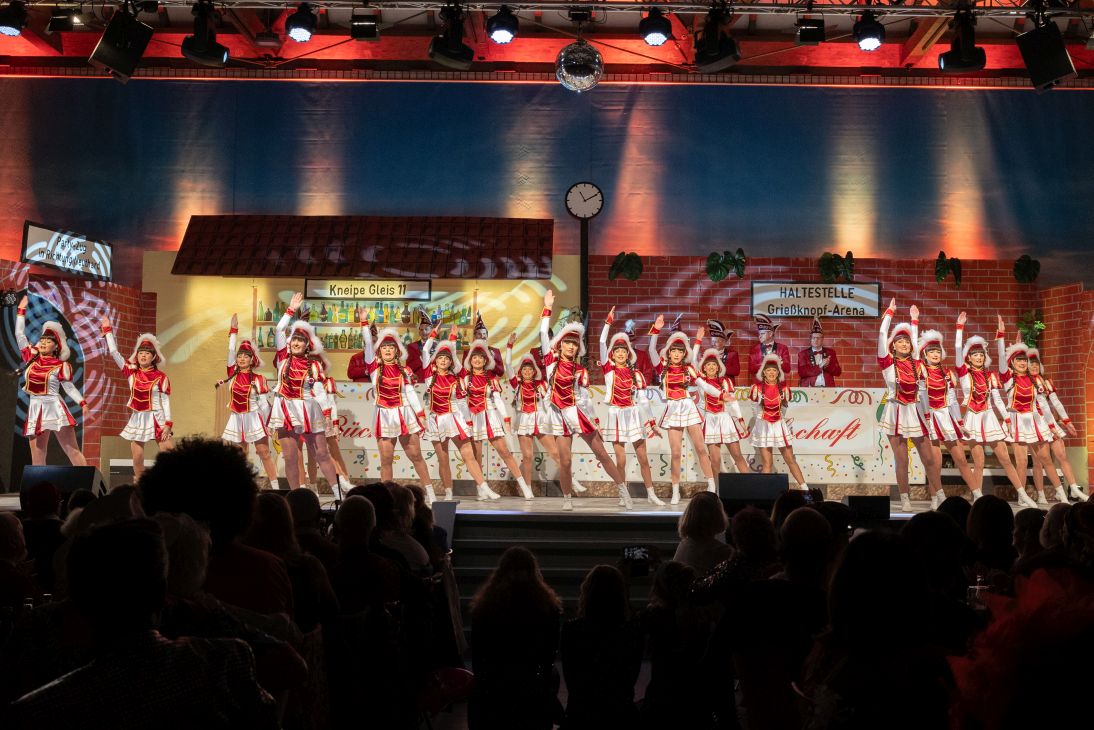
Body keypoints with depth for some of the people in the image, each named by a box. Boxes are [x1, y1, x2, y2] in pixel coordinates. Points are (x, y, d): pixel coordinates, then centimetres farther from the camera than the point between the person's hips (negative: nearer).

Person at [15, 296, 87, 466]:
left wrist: (82, 403, -13)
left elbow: (69, 387, 0)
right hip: (35, 411, 5)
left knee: (72, 451, -7)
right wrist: (21, 310, 17)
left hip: (55, 409, -5)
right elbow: (19, 334, 15)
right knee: (37, 456, 2)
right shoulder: (31, 359, 10)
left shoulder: (60, 366, -2)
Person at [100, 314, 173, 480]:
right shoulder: (132, 372, 4)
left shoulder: (161, 377, -5)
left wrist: (168, 424, -13)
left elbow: (165, 401, -5)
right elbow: (114, 352, 4)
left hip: (156, 419, -3)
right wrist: (108, 330, 4)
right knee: (137, 461, 4)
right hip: (137, 419, 4)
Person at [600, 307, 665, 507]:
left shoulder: (635, 374, 5)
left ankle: (651, 494, 11)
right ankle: (622, 495, 10)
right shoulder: (609, 370, 0)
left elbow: (643, 399, 8)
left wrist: (651, 422, 7)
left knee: (643, 458, 3)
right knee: (621, 460, -2)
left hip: (634, 415, 2)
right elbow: (602, 343, -10)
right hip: (616, 415, -1)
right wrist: (609, 322, -14)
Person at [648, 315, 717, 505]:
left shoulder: (688, 368, 7)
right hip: (673, 410, -1)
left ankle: (712, 486, 6)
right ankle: (675, 492, 7)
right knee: (675, 452, -1)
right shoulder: (663, 368, 3)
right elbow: (652, 350, -9)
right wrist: (656, 329, -16)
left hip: (689, 408, 1)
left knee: (701, 448, -2)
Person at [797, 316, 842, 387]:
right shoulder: (803, 353, 7)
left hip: (827, 389, 2)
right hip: (809, 389, -2)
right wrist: (819, 367, -11)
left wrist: (826, 365, -8)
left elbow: (838, 372, 9)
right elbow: (802, 372, -5)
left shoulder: (830, 352, 14)